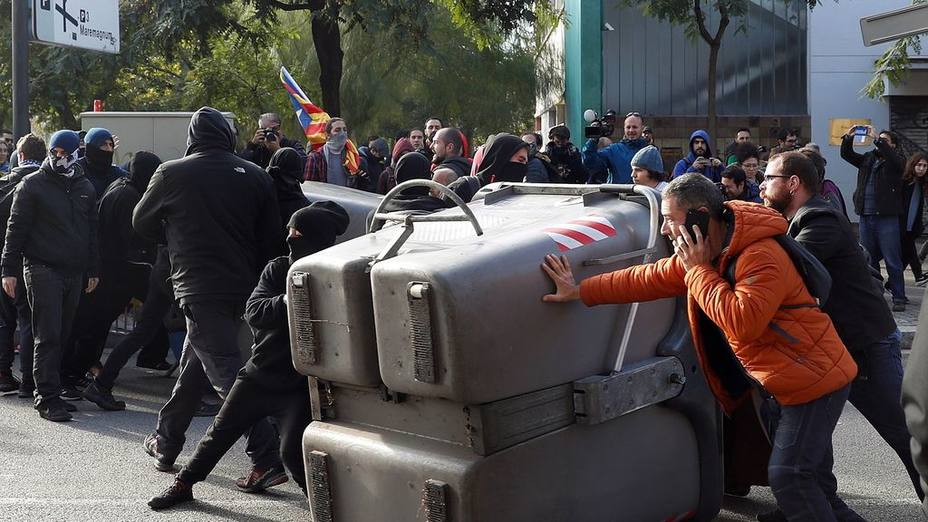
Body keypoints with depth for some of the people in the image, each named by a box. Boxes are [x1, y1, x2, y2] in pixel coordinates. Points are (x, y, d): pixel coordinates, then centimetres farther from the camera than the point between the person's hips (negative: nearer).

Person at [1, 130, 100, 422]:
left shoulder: (85, 188, 16)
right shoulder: (32, 185, 1)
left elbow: (91, 231, 22)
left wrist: (92, 270, 20)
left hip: (74, 273, 5)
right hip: (42, 269, -5)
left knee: (62, 335, 7)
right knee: (48, 335, -10)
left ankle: (50, 391, 14)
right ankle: (47, 398, -9)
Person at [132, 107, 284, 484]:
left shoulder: (172, 174, -4)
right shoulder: (255, 176, 4)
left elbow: (141, 222, 11)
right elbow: (272, 237, 6)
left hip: (199, 288, -6)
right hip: (242, 286, 6)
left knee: (226, 372, -8)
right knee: (193, 367, 20)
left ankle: (266, 459, -16)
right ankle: (166, 442, 33)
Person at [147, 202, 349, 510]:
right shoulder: (277, 270, 1)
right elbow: (253, 313, -13)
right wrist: (287, 301, -30)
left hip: (298, 388, -4)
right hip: (258, 375, 4)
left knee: (293, 451, -17)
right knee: (219, 434, 12)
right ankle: (183, 485, 32)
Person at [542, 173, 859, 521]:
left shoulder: (763, 257, -26)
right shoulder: (701, 256, 4)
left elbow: (743, 324, -35)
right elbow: (649, 278, 11)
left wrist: (699, 271, -26)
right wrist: (580, 292, 10)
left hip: (815, 379, -9)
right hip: (787, 381, 9)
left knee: (788, 476, -11)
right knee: (805, 470, 15)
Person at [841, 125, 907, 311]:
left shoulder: (895, 163, 1)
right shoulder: (868, 159, 14)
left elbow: (891, 156, -21)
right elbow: (846, 154, 10)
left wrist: (876, 139, -25)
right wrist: (848, 137, -7)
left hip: (887, 218, -5)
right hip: (866, 217, 5)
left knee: (892, 260, -4)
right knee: (869, 259, 11)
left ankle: (899, 297, 1)